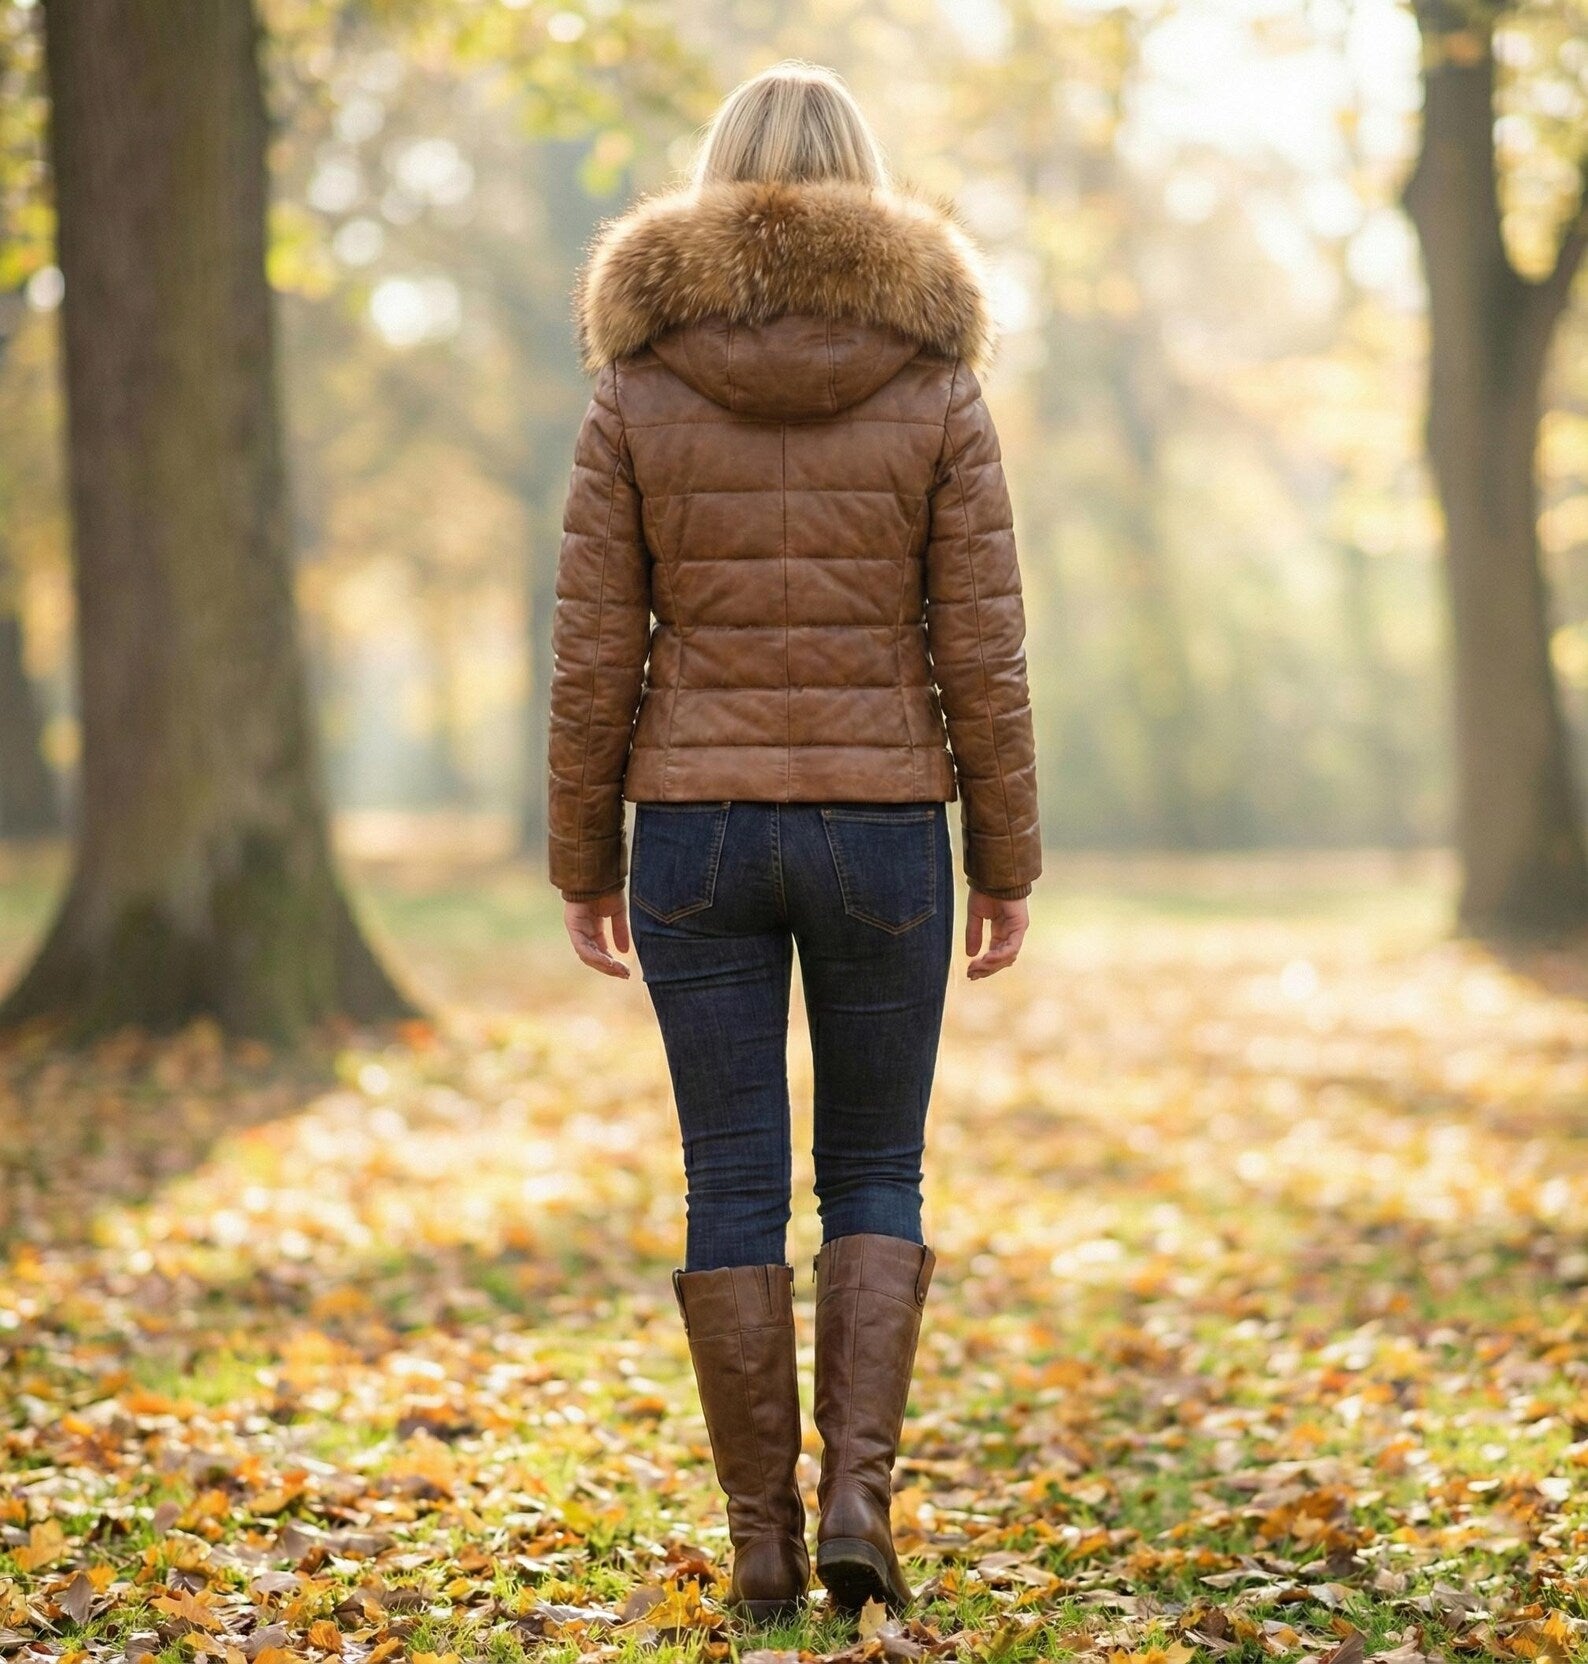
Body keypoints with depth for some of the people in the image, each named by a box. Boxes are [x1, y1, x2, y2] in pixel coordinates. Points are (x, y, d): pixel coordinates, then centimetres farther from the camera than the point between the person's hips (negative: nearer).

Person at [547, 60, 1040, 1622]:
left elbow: (593, 656, -3)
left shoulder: (637, 390, -2)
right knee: (874, 1179, 14)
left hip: (696, 831, 0)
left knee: (732, 1188, 8)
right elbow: (981, 656, -4)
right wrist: (1007, 863, 5)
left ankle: (764, 1541, 13)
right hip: (881, 829, 0)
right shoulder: (936, 390, -3)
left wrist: (582, 865, 6)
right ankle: (858, 1496, 0)